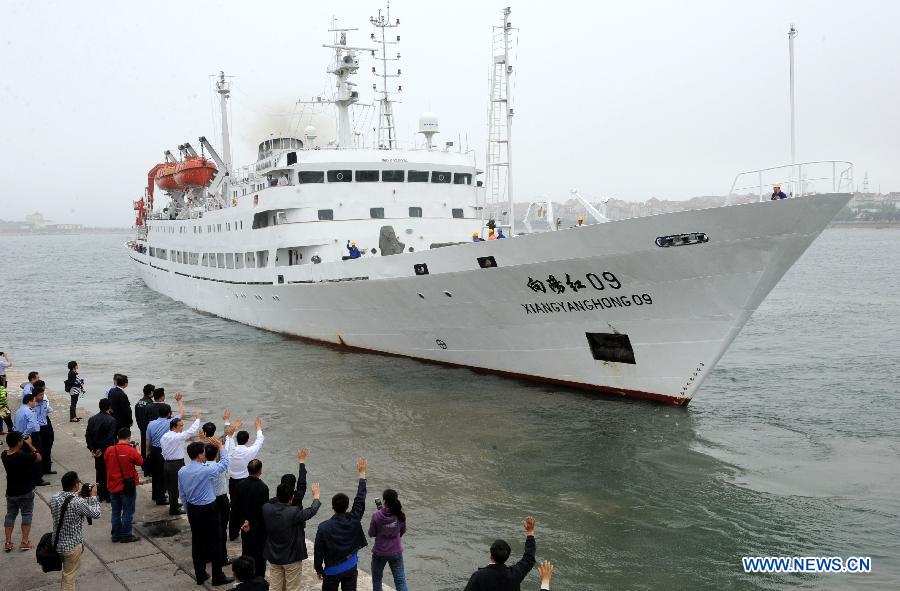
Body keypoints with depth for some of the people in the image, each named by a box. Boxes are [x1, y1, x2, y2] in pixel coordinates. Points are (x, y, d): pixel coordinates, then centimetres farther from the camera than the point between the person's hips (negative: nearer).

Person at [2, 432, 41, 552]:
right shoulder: (24, 456, -28)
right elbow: (38, 457, -11)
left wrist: (24, 445, 2)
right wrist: (29, 444, -6)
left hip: (11, 492, 5)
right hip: (26, 492, -5)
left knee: (10, 515, 17)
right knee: (27, 515, 9)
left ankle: (8, 542, 17)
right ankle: (25, 542, 9)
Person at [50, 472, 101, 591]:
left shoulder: (54, 498, -7)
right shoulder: (78, 503, -27)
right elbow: (95, 514, -12)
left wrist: (76, 495, 9)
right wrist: (93, 497, 0)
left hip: (57, 543, 7)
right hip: (72, 546, -7)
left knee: (67, 572, 28)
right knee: (69, 578, 9)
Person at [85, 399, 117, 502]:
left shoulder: (92, 419, 3)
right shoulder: (111, 420, -16)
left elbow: (88, 435, 1)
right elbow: (110, 438, -21)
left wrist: (92, 449, 0)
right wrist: (101, 450, -14)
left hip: (97, 452, 5)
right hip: (107, 451, -5)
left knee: (99, 472, 15)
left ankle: (100, 495, 22)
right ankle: (108, 496, 10)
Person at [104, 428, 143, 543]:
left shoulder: (109, 450, -6)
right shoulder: (131, 451, -18)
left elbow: (105, 460, 11)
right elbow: (140, 461, -4)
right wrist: (136, 450, 10)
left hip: (113, 486, 5)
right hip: (127, 486, -5)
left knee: (115, 512, 15)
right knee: (127, 512, 7)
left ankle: (115, 535, 23)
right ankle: (125, 535, 11)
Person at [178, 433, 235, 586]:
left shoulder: (182, 472, -2)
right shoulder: (207, 470, -22)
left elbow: (182, 494, 8)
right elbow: (224, 463, -7)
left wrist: (189, 511, 19)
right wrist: (221, 446, 2)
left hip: (192, 510, 6)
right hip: (209, 509, -6)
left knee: (197, 541, 14)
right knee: (214, 542, 5)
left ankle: (200, 575, 23)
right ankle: (217, 576, 13)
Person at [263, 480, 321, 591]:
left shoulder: (266, 509, -15)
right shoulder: (294, 513, -28)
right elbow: (312, 511, -10)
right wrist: (316, 496, 8)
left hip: (274, 557, 5)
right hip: (292, 557, -4)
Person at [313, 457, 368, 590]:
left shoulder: (324, 527, -19)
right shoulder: (353, 521, -15)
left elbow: (318, 551, -12)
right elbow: (360, 499, -6)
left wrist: (319, 569, 5)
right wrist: (362, 473, 1)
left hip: (332, 570, -2)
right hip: (350, 568, 2)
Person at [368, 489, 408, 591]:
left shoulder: (376, 516, -21)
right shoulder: (400, 515, -13)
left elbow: (371, 534, -8)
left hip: (379, 553, -2)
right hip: (396, 552, 2)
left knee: (377, 579, 22)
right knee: (400, 580, 9)